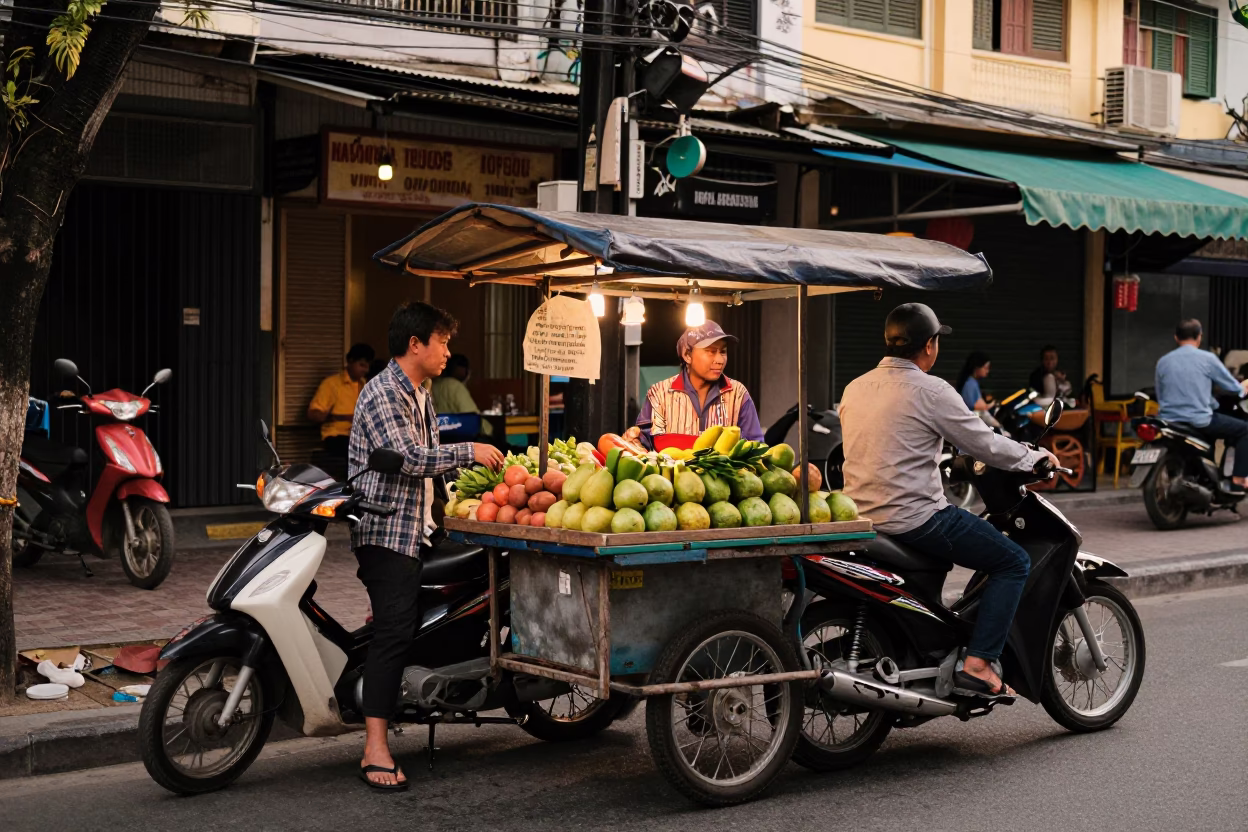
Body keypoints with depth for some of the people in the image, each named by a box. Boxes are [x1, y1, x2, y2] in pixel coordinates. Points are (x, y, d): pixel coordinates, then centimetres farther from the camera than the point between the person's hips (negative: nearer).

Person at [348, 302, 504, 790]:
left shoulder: (421, 396, 20)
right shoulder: (382, 393, -12)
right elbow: (409, 458, -22)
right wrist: (469, 451, -14)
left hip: (419, 528, 10)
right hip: (386, 529, -10)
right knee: (395, 630, -17)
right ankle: (375, 750, -19)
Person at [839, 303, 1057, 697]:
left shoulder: (854, 389, 10)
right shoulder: (930, 390, -11)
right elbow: (985, 444, -6)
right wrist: (1035, 456, 11)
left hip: (860, 520, 8)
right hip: (915, 518, -8)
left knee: (932, 556, 37)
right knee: (1013, 561, 2)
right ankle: (977, 664, -6)